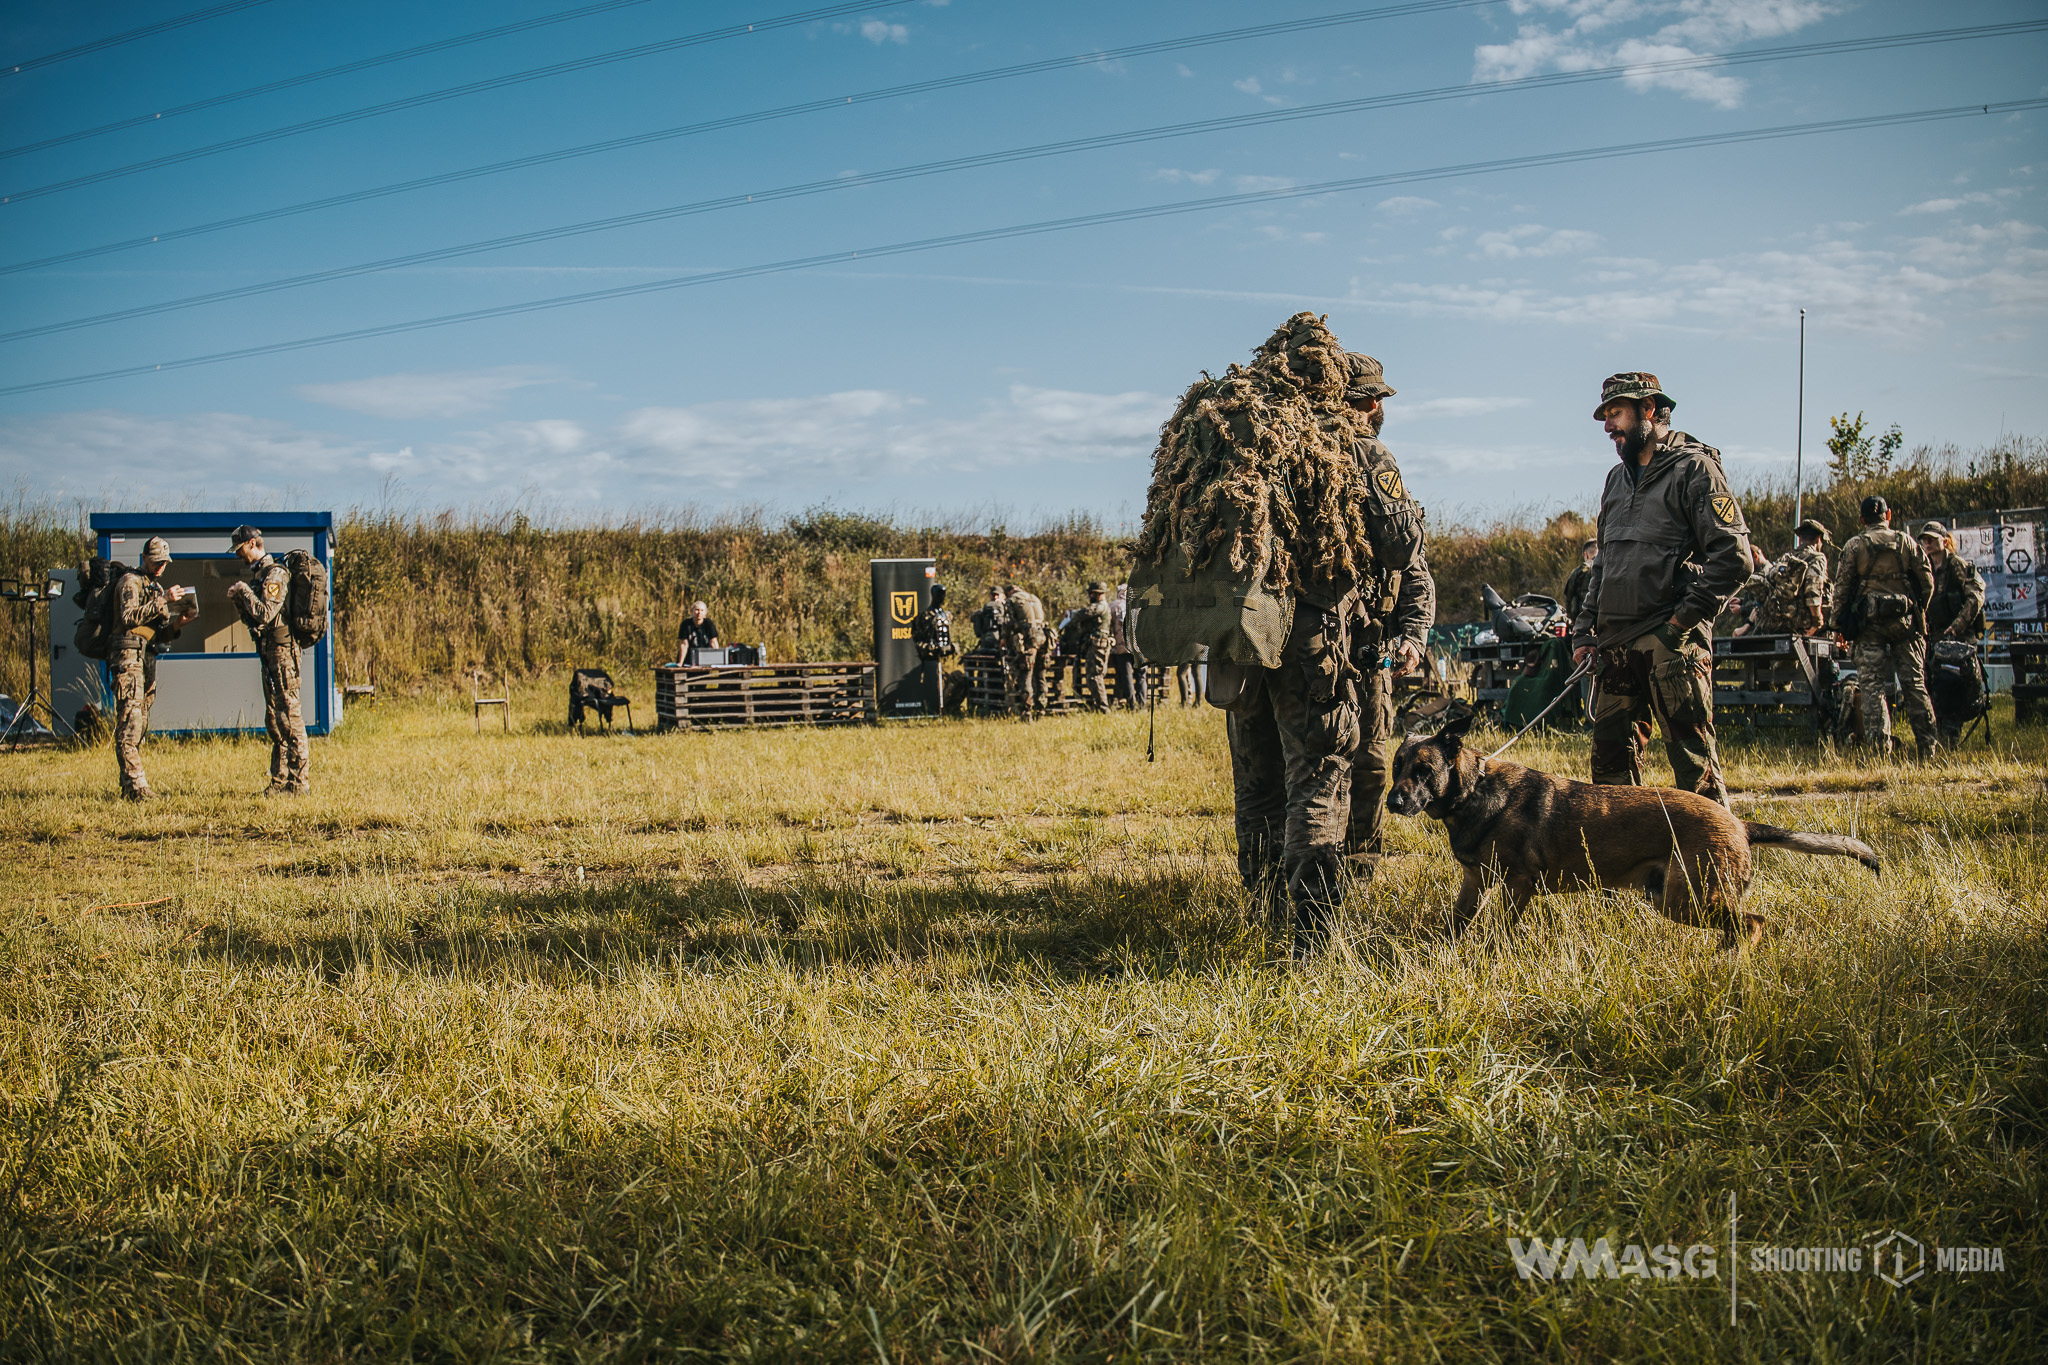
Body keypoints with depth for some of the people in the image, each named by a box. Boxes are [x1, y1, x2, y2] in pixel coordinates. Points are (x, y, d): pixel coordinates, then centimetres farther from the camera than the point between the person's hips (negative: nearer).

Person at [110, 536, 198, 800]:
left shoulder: (157, 587, 23)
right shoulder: (131, 582, -2)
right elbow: (129, 617, -20)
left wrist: (177, 621, 1)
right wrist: (162, 601, -23)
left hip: (148, 658, 9)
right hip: (129, 656, -9)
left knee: (141, 725, 8)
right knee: (130, 721, -13)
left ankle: (129, 785, 11)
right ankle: (136, 786, -20)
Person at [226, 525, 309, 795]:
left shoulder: (275, 574, -13)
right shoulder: (257, 573, 17)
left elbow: (265, 613, -23)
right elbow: (251, 618, 21)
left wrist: (245, 591, -12)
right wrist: (238, 601, 5)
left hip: (281, 650, -10)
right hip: (268, 652, 10)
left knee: (289, 716, -9)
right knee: (274, 718, 12)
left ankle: (299, 781, -8)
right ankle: (280, 779, 17)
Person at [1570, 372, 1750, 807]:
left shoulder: (1694, 468, -3)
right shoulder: (1618, 478, 21)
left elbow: (1733, 557, -11)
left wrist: (1685, 617, -14)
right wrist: (1584, 631, 15)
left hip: (1671, 642, -8)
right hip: (1615, 643, 8)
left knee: (1691, 755, -9)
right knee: (1610, 755, 10)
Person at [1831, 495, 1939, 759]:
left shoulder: (1854, 547, 1)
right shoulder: (1907, 543, 6)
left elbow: (1841, 588, -1)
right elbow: (1927, 581, 6)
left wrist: (1839, 625, 6)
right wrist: (1919, 612, 19)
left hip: (1869, 622, -2)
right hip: (1905, 623, 2)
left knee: (1872, 688, -1)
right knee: (1914, 684, 7)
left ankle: (1880, 749, -9)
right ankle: (1928, 747, 6)